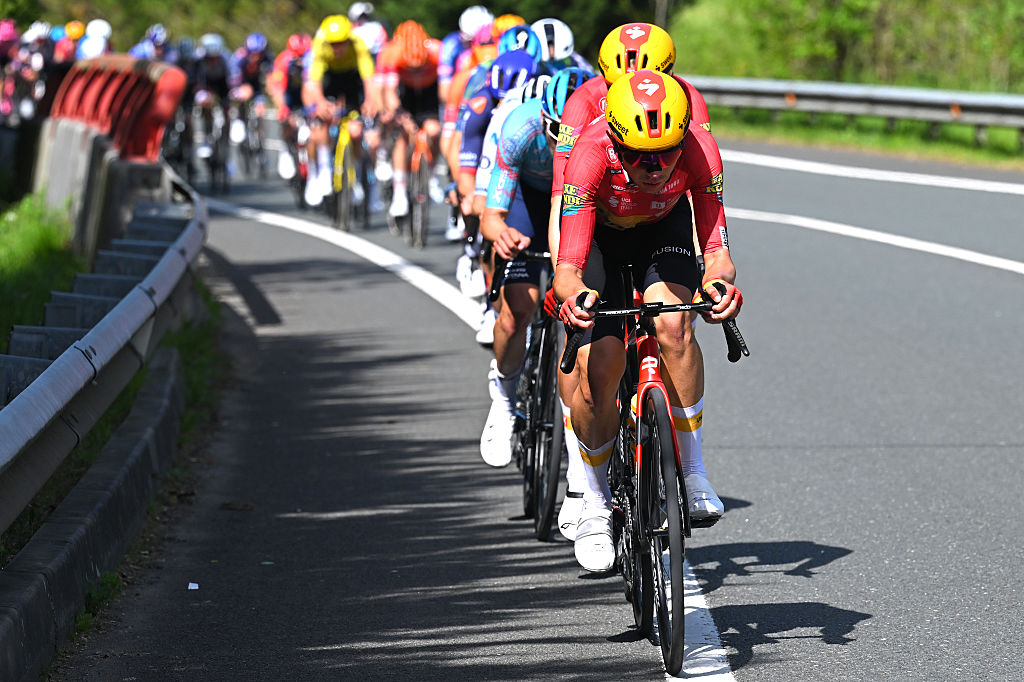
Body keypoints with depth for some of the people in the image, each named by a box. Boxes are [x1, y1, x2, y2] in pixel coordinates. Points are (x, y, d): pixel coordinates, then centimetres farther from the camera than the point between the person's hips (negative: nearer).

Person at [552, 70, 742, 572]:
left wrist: (719, 282, -53)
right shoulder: (591, 154, -38)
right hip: (598, 231, -1)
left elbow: (716, 251, -31)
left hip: (663, 229, 1)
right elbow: (567, 269, -40)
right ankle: (596, 498, 8)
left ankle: (691, 468, -13)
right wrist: (575, 296, -62)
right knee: (600, 369, -16)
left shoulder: (699, 150, -34)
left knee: (674, 325, -29)